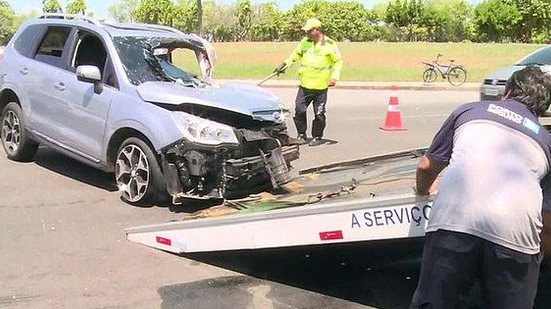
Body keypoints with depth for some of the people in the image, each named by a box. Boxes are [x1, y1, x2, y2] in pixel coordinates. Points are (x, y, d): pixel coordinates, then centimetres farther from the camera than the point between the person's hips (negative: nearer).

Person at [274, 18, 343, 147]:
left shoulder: (329, 44, -6)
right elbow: (296, 54, 20)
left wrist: (334, 77, -11)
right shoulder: (305, 42, 6)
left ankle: (317, 137, 19)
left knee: (319, 114, 4)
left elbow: (338, 61, -1)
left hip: (321, 86, -4)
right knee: (299, 110, 2)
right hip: (305, 85, 4)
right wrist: (285, 64, 10)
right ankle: (301, 135, 18)